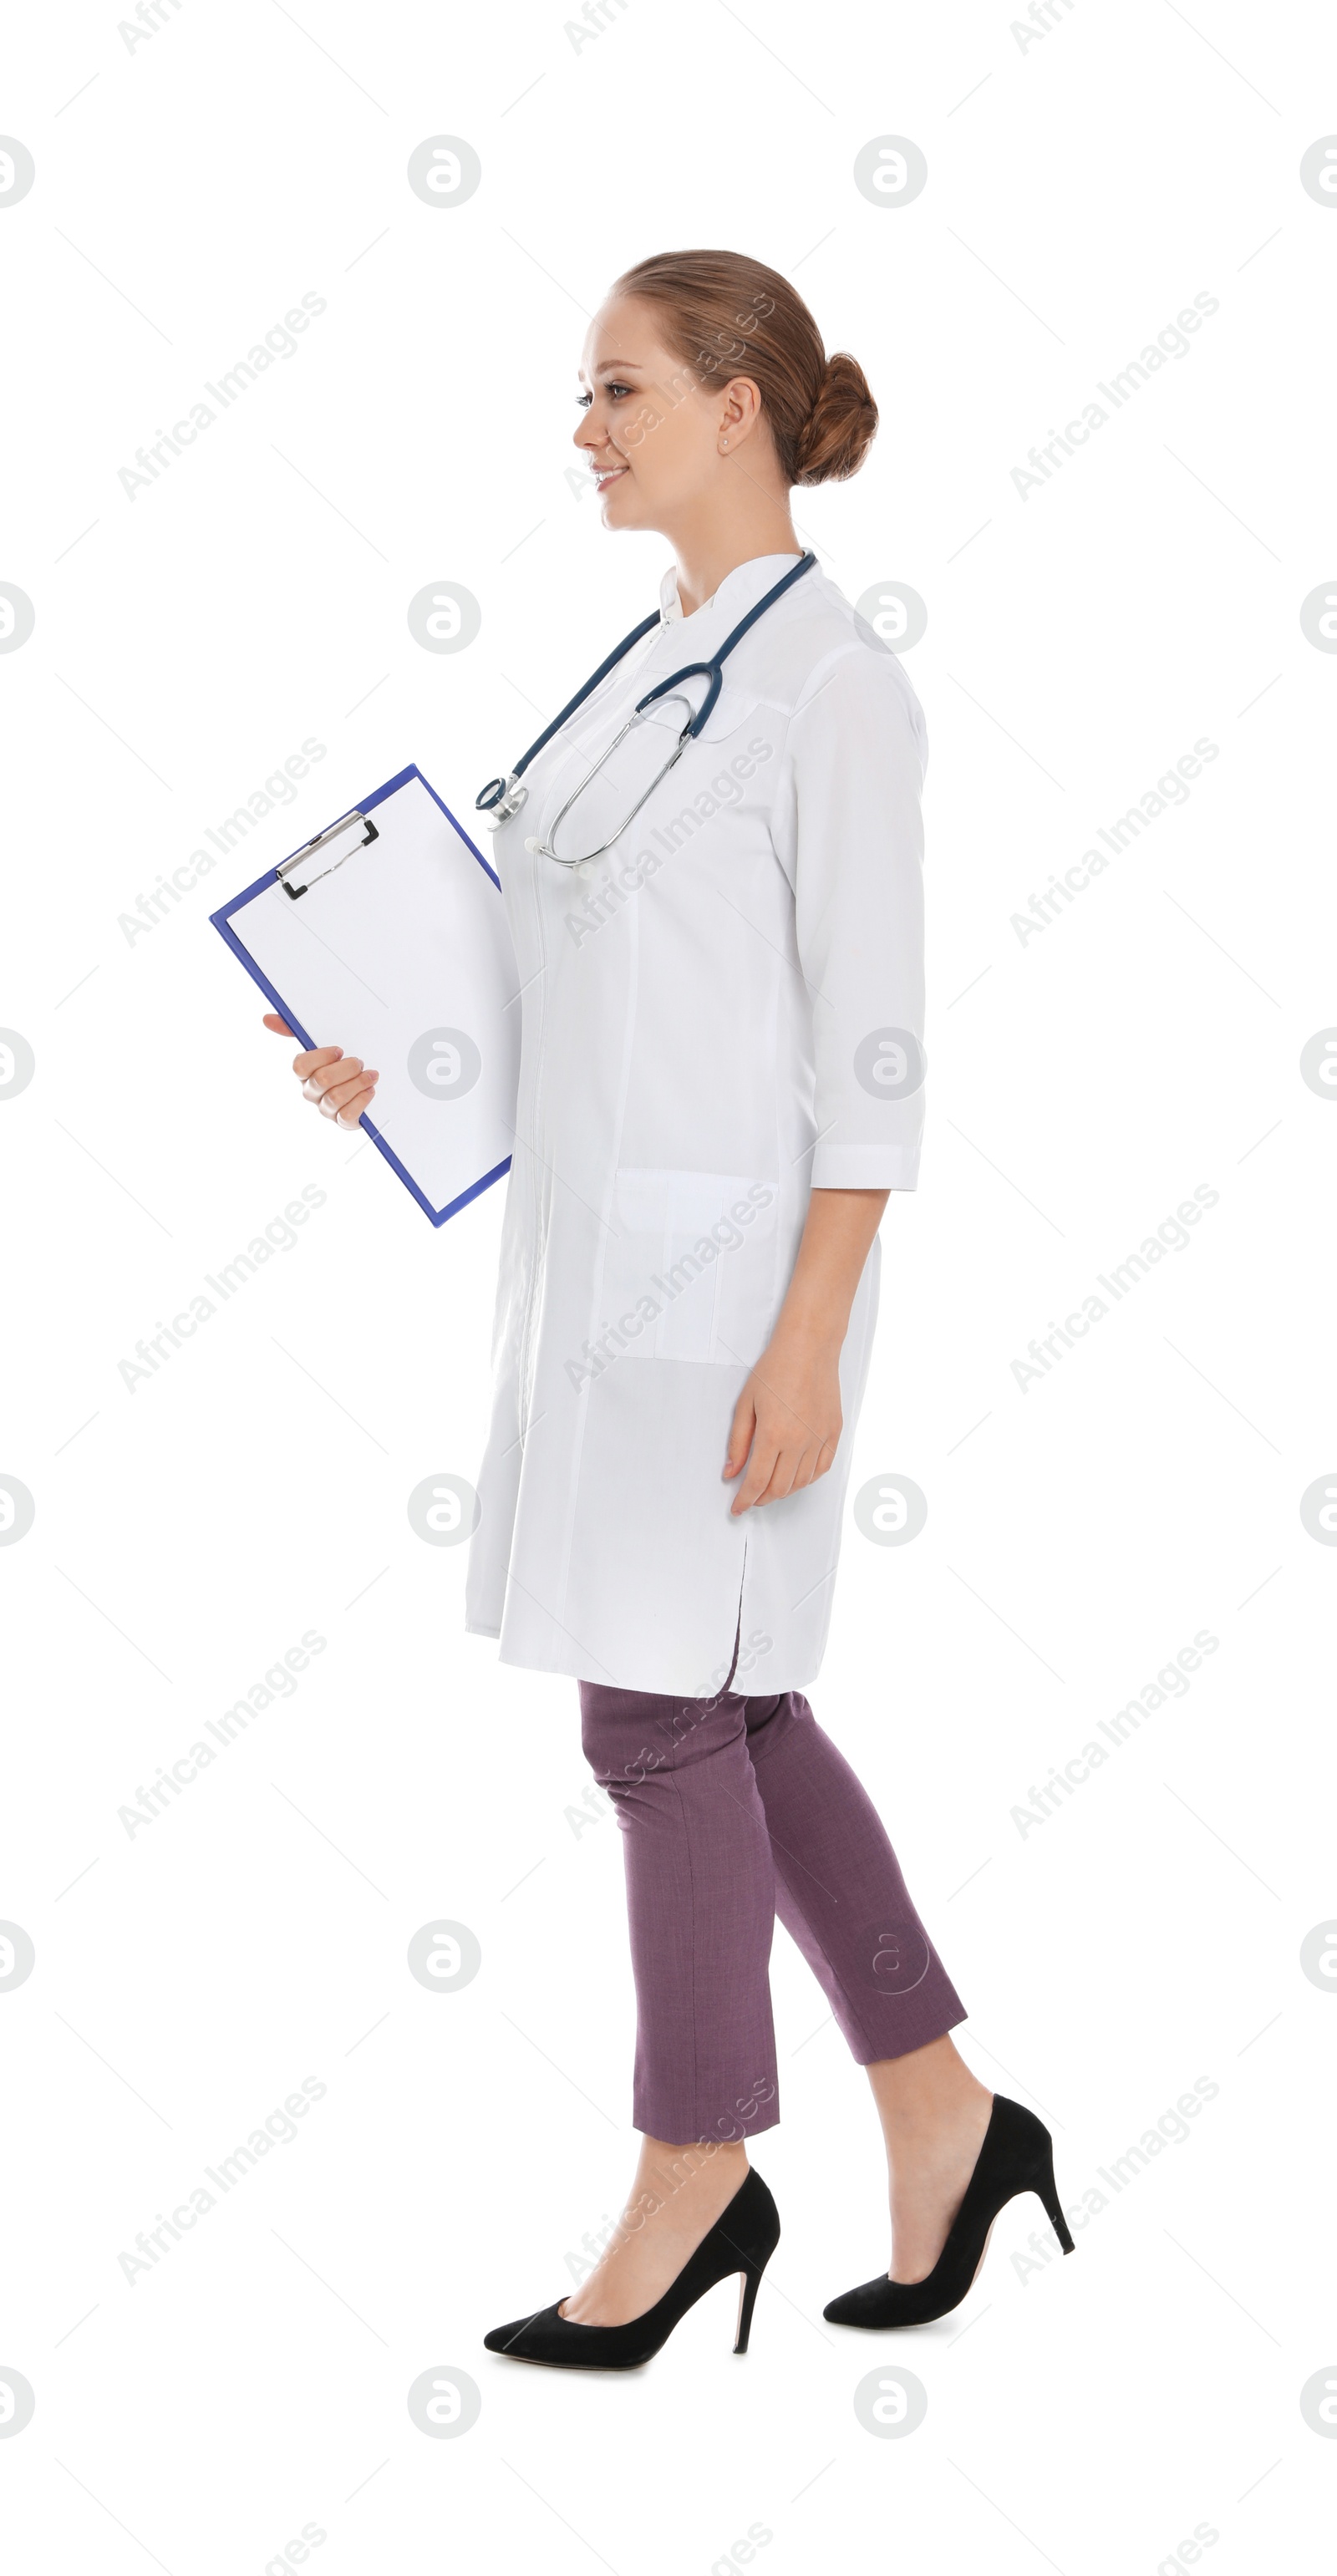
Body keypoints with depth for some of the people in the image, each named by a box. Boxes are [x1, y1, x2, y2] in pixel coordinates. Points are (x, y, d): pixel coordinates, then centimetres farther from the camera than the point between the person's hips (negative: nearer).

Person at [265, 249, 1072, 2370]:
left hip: (732, 1266, -9)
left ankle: (694, 2174, 16)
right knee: (733, 1713, 12)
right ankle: (940, 2113, 24)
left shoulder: (834, 686, -12)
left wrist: (810, 1346, -19)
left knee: (659, 1716, 0)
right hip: (608, 1246, 9)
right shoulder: (661, 670, 15)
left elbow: (871, 1045, -16)